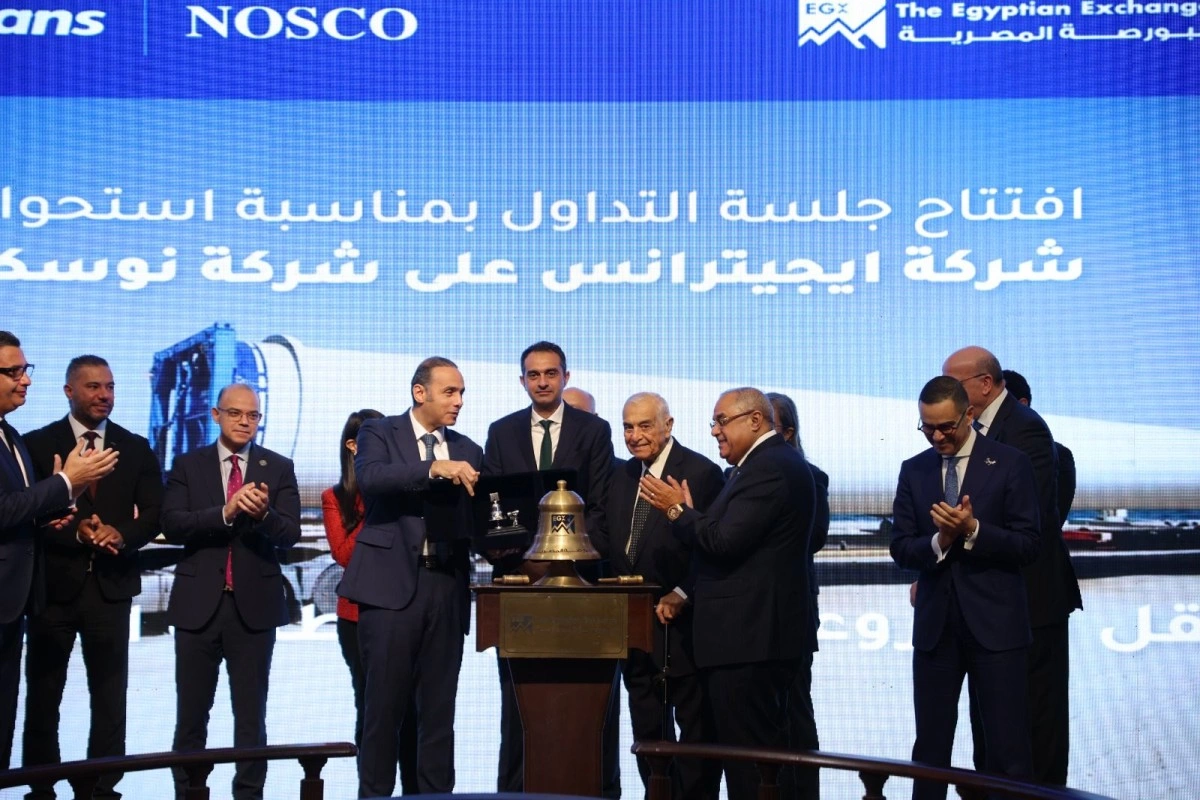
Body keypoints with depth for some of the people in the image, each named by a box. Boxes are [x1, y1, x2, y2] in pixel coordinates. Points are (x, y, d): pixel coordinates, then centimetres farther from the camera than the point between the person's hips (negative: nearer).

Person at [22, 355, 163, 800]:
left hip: (111, 585, 2)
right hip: (53, 584, -1)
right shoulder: (37, 444, 2)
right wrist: (75, 533, -19)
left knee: (110, 696, 6)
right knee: (42, 694, 8)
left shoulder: (136, 449, 8)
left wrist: (122, 535, -16)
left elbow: (153, 514, 4)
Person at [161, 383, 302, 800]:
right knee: (191, 714, 8)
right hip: (199, 602, 0)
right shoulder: (188, 464, 5)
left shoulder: (279, 468, 4)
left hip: (255, 604, 0)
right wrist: (226, 512, -23)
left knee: (251, 715, 6)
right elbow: (172, 526, -8)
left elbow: (290, 533, -6)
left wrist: (263, 513, -27)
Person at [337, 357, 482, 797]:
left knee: (440, 706, 7)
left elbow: (477, 520, 11)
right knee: (384, 703, 0)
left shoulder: (467, 450, 16)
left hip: (446, 586, 4)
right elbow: (370, 477, -18)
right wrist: (435, 468, -27)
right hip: (392, 583, -4)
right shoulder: (379, 432, 4)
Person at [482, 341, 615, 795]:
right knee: (517, 690, 7)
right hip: (517, 571, 2)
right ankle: (512, 787, 14)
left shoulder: (594, 430, 4)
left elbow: (600, 506, 0)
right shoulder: (501, 432, 11)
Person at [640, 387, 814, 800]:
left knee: (749, 757, -6)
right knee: (765, 748, 16)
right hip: (754, 635, 11)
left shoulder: (769, 466, -16)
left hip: (749, 639, -11)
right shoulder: (770, 462, 17)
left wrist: (678, 510, -9)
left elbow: (725, 541, -23)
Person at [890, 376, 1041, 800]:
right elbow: (900, 547, 4)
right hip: (935, 624, 3)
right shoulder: (913, 470, 8)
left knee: (1009, 748, 1)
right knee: (930, 745, 11)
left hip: (994, 623, -3)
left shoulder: (1010, 463, -2)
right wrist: (938, 542, -15)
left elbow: (1027, 546, -6)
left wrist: (972, 530, -21)